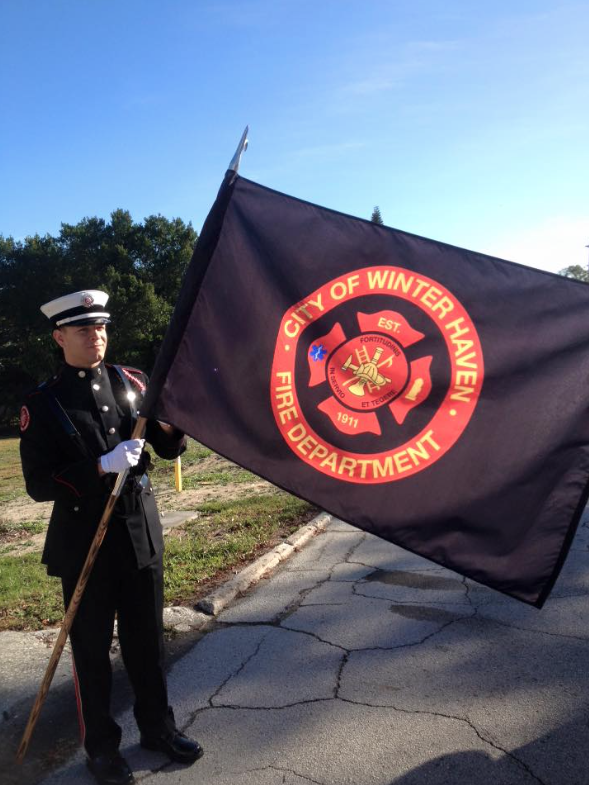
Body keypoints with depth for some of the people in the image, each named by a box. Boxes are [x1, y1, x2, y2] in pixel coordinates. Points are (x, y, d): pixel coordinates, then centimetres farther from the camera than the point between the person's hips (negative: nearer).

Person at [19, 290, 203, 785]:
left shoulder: (131, 382, 2)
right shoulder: (43, 404, -8)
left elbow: (171, 447, 3)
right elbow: (38, 484, -13)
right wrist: (102, 466, -25)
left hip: (142, 530, 3)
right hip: (84, 539, -3)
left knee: (147, 637, 17)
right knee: (92, 647, 12)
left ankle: (157, 727, 37)